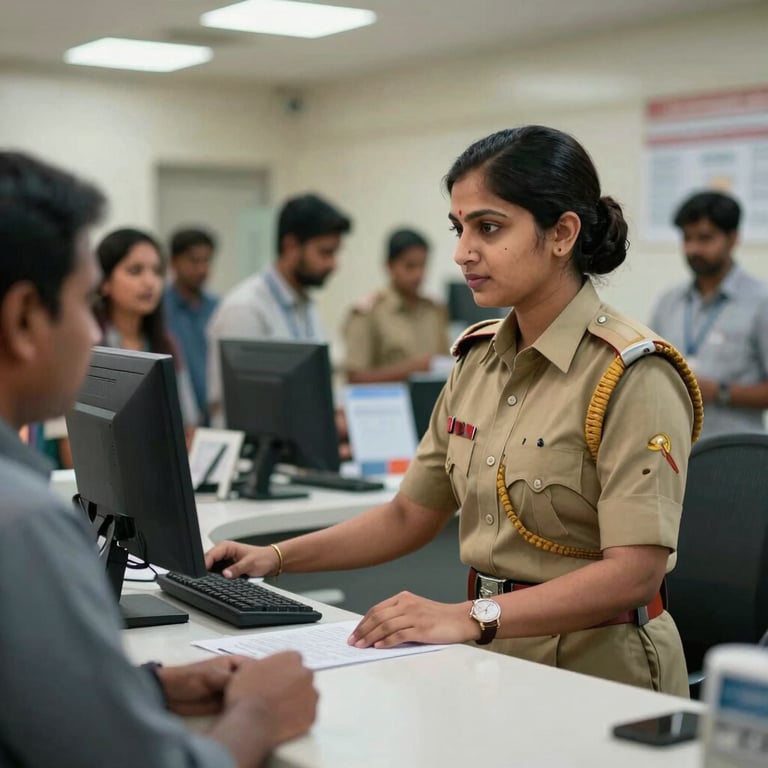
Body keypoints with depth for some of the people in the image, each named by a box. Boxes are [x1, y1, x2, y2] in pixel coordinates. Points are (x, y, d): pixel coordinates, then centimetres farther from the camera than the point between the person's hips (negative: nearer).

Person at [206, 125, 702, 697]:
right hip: (493, 660, 6)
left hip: (594, 669, -6)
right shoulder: (479, 358, 8)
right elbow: (410, 516, 15)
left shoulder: (631, 375, -14)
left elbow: (635, 573, -21)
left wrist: (471, 617, -29)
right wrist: (278, 557, 5)